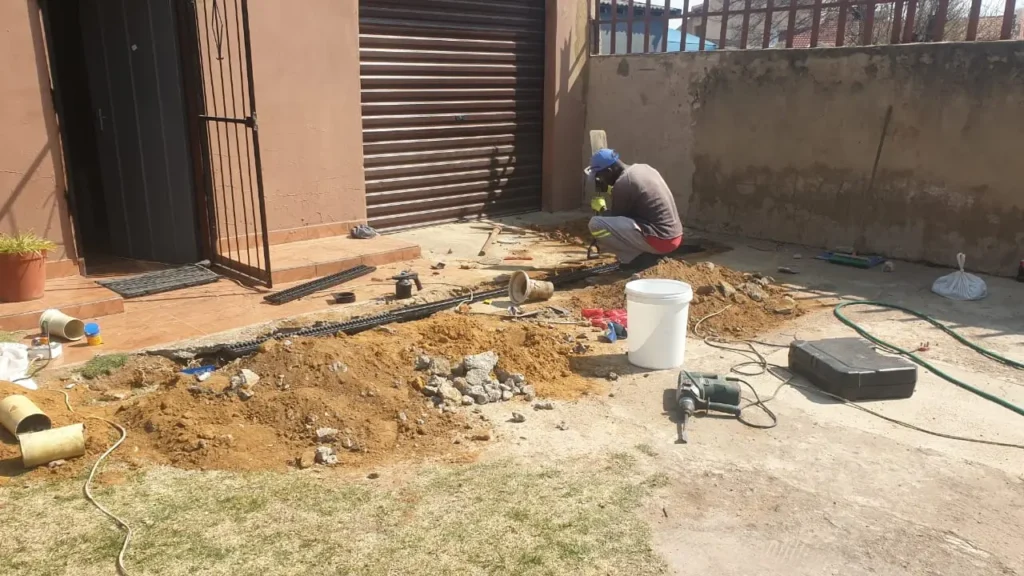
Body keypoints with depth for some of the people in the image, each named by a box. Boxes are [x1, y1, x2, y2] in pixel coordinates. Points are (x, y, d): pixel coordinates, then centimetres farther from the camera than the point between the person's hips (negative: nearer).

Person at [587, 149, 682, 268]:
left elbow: (615, 219, -2)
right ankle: (647, 252, 13)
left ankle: (638, 257, -6)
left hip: (659, 240, -9)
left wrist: (601, 208, 15)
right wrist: (612, 190, 22)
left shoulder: (622, 183, -14)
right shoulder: (644, 168, 12)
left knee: (596, 223, -14)